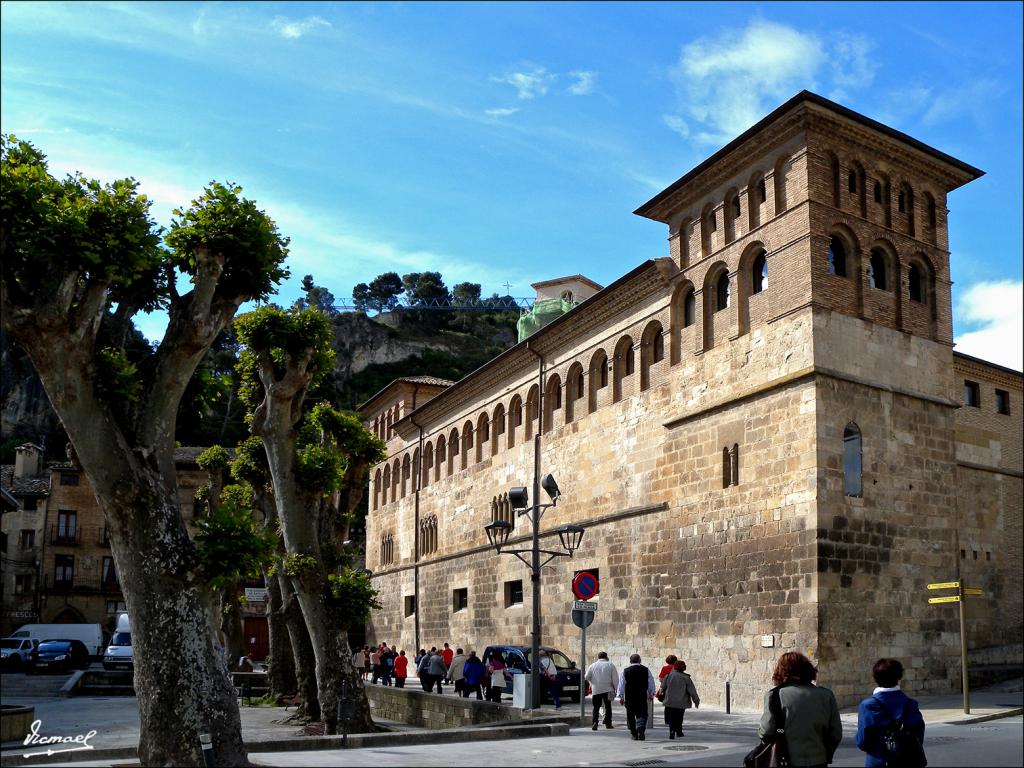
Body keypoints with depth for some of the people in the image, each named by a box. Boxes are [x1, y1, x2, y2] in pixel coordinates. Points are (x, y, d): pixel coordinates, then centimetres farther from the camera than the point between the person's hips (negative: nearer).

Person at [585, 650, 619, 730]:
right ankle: (608, 723, 15)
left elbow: (587, 677, 3)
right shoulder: (610, 665, -1)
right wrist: (616, 689, 2)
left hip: (596, 690, 1)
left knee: (596, 707, 4)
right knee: (608, 707, 14)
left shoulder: (592, 666, 3)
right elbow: (615, 679, -4)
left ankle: (595, 722, -14)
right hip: (607, 690, 0)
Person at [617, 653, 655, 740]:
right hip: (642, 697, 0)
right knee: (642, 715, 4)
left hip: (629, 698, 0)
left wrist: (620, 697, 9)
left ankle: (635, 735, 13)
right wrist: (651, 695, 20)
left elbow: (621, 685, 2)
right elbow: (651, 684, 8)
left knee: (631, 716, 12)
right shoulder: (646, 670, 2)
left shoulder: (625, 671, 0)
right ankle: (641, 730, -20)